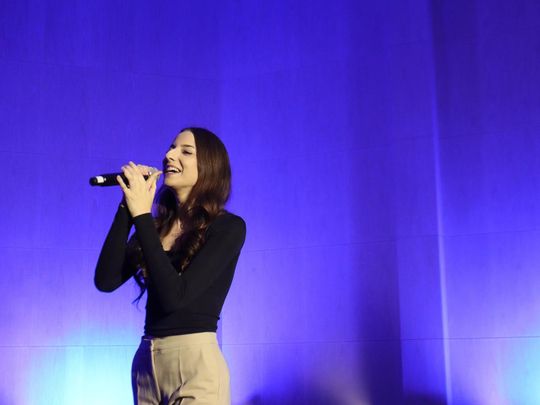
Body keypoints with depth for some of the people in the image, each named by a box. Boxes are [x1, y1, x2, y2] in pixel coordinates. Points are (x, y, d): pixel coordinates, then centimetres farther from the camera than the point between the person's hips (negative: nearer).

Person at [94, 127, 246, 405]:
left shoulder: (228, 227, -9)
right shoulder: (156, 226, 7)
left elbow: (175, 295, -19)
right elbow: (105, 281, -4)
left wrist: (142, 215, -16)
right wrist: (129, 207, -8)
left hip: (196, 363, -6)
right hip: (145, 364, 6)